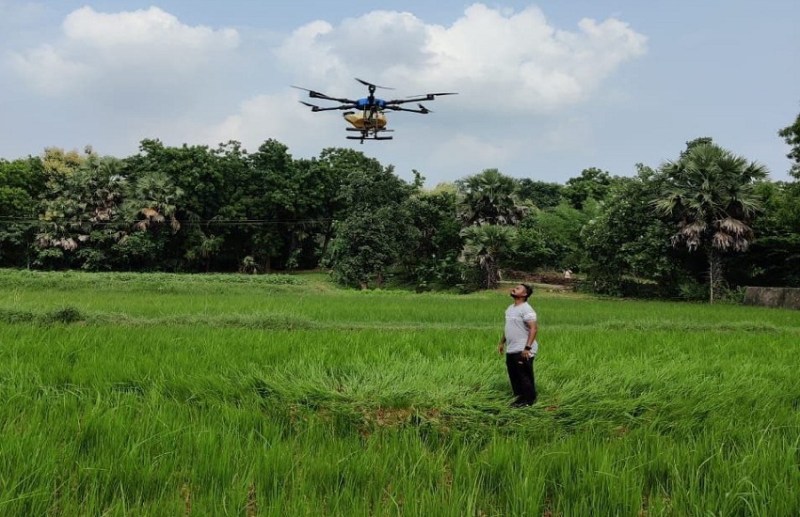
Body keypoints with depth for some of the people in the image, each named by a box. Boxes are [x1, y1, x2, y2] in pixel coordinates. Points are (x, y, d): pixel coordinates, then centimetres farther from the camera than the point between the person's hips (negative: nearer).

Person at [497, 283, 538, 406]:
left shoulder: (526, 309, -16)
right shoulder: (510, 308, 14)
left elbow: (534, 328, -23)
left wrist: (527, 348, -28)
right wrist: (502, 342, 22)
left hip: (523, 351, -9)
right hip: (511, 350, 9)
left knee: (525, 376, -1)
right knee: (514, 375, 16)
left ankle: (528, 400, 10)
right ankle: (519, 396, 27)